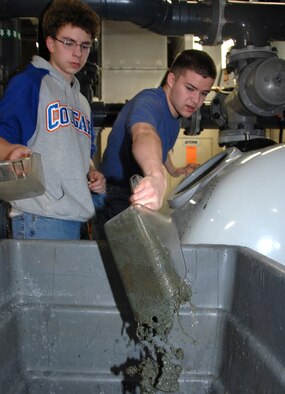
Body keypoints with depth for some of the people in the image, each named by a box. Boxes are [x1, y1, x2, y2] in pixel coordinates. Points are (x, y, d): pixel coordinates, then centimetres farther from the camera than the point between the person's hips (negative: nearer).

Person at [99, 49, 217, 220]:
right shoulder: (150, 101, -27)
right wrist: (157, 175, -69)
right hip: (116, 200, -9)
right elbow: (144, 134, -51)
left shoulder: (178, 109, 4)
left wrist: (173, 171, 16)